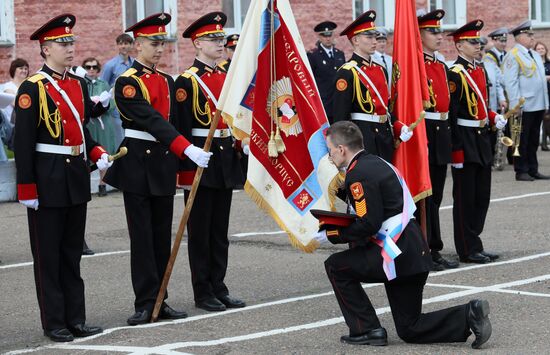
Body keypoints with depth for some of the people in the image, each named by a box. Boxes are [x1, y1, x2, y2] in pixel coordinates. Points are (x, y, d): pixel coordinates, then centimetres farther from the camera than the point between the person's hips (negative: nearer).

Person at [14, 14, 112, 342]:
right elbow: (23, 142, -13)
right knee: (48, 256, 2)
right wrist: (27, 188, -15)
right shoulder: (33, 88, -11)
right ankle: (54, 323, 8)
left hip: (77, 177, 7)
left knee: (72, 253, 12)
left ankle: (76, 319, 18)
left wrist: (98, 154, 1)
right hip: (48, 180, -7)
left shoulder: (79, 85, 10)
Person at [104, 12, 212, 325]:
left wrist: (177, 167, 15)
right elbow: (152, 121, -21)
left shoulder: (167, 81, 13)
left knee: (162, 236, 8)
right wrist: (187, 150, -29)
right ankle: (145, 304, 1)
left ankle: (159, 301, 15)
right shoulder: (127, 82, -10)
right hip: (138, 166, -7)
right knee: (142, 237, -3)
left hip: (164, 165, 7)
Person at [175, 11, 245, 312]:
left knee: (220, 229, 11)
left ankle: (218, 288, 18)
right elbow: (181, 128, -13)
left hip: (225, 160, 7)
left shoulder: (225, 77, 12)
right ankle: (203, 293, 7)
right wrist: (187, 168, -17)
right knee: (200, 230, 1)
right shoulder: (187, 81, -10)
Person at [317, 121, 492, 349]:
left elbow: (368, 225, -20)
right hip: (415, 254, 10)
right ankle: (469, 315, 2)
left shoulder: (359, 174, -14)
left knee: (335, 266, 5)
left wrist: (332, 235, -9)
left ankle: (367, 330, 4)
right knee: (409, 329, 14)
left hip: (397, 256, -10)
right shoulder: (376, 163, 17)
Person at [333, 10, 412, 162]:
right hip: (362, 136, -8)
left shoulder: (380, 70, 15)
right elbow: (340, 115, -13)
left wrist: (399, 127, 5)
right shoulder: (347, 73, -10)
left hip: (384, 134, 8)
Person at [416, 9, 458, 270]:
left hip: (441, 132, 8)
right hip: (423, 132, -8)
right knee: (424, 196, -4)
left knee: (435, 196, 12)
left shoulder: (442, 67, 17)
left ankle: (434, 251, 17)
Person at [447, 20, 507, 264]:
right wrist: (456, 150, -18)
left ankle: (471, 244, 19)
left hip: (482, 141, 9)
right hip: (465, 142, -9)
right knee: (465, 198, -1)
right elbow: (450, 114, -16)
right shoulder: (455, 75, -13)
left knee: (482, 197, 11)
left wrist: (494, 118, 2)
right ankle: (469, 250, 4)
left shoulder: (480, 71, 14)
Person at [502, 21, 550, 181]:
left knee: (533, 140, 13)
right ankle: (521, 172, 5)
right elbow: (510, 82, -14)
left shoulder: (536, 55, 18)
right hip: (524, 106, -8)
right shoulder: (513, 55, -9)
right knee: (522, 140, 0)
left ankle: (533, 170, 19)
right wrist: (516, 104, -19)